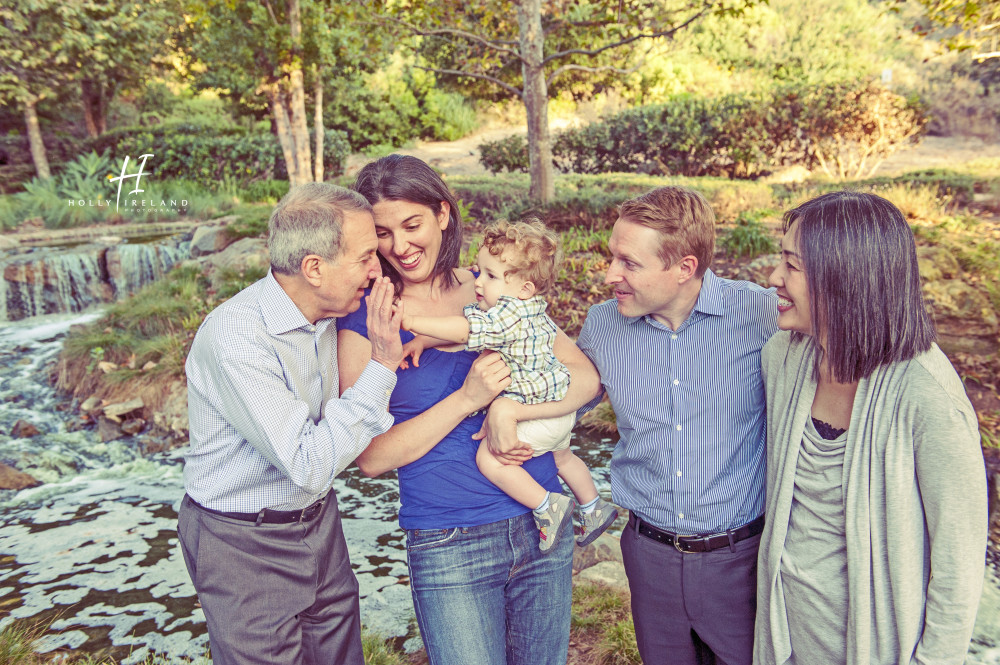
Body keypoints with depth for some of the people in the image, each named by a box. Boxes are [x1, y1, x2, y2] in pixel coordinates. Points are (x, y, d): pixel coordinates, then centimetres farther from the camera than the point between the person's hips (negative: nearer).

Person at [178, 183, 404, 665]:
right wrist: (382, 365, -29)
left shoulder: (326, 313, -2)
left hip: (320, 525, 7)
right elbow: (309, 466, -30)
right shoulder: (235, 336, -28)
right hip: (246, 548, -7)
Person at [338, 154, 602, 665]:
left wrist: (510, 408, -18)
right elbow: (370, 457, -10)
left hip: (543, 527, 4)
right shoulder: (365, 321, -6)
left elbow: (586, 377, -1)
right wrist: (467, 399, -20)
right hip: (449, 548, -3)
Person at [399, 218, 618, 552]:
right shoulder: (512, 308, 6)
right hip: (557, 406, 11)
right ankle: (594, 508, 49)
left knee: (490, 458, -17)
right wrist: (421, 341, -4)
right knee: (561, 456, 32)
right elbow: (463, 323, 6)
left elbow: (467, 330, -32)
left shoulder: (513, 313, -25)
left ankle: (547, 507, -5)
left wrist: (414, 322, -30)